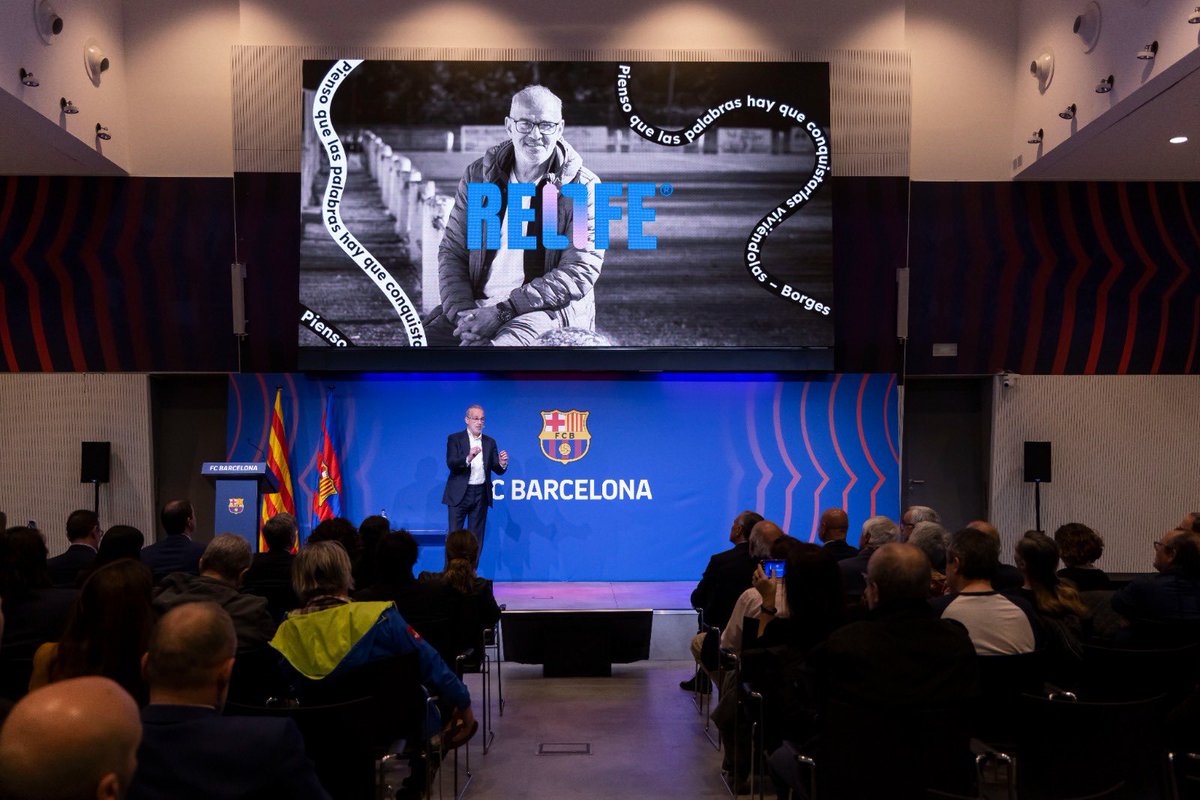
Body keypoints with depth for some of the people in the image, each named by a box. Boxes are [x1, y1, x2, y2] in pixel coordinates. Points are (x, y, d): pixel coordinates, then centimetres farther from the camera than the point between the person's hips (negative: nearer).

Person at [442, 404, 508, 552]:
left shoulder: (490, 442, 11)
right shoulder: (455, 439, 0)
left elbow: (498, 470, 6)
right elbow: (451, 464, -14)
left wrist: (502, 463, -18)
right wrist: (468, 458, -33)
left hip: (481, 494, 3)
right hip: (460, 494, -3)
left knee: (476, 538, 6)